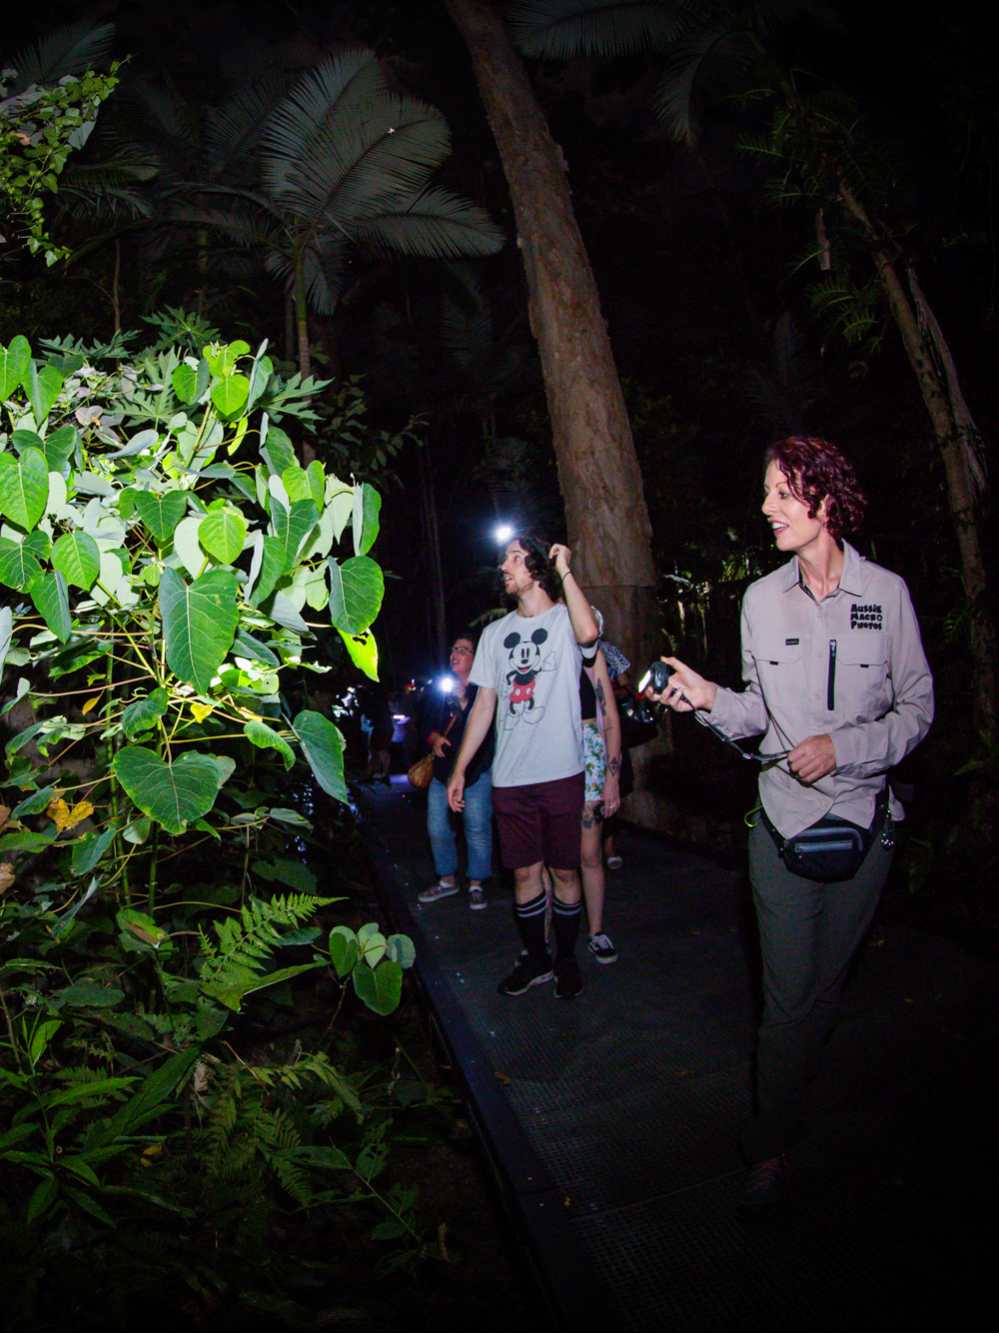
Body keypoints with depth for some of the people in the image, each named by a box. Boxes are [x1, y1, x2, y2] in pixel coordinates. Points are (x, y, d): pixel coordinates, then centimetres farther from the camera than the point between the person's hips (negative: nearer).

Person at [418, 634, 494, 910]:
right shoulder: (443, 690, 13)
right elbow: (428, 721, 18)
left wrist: (462, 700, -15)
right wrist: (434, 738, 0)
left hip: (477, 772, -6)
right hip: (443, 770, 6)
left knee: (477, 827, -2)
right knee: (437, 828, 7)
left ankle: (476, 885, 15)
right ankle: (447, 880, 25)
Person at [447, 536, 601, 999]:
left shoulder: (566, 619, 1)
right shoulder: (495, 632, 15)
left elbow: (588, 633, -26)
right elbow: (484, 705, 15)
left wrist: (565, 570, -15)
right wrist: (459, 769, 11)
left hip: (561, 772, -4)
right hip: (510, 777, 4)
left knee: (563, 871, 5)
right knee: (524, 871, 10)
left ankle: (566, 960, 25)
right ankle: (535, 958, 28)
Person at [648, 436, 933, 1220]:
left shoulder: (887, 593, -4)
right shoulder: (762, 598, 2)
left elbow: (918, 708, -1)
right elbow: (761, 712, 7)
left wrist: (842, 748, -14)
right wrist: (710, 698, -11)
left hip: (863, 817, 0)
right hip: (784, 819, 0)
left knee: (827, 981, 14)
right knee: (788, 994, 3)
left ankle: (795, 1090, 38)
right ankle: (771, 1147, 20)